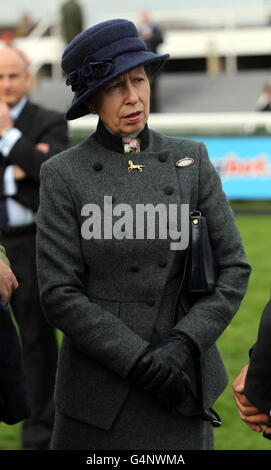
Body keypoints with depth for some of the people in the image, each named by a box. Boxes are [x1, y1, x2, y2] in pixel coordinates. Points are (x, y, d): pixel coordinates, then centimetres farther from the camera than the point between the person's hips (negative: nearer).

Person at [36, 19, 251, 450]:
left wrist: (183, 344, -11)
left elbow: (234, 268, 2)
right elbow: (59, 295, -8)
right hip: (102, 387, -2)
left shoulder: (191, 160, 4)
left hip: (186, 378, 2)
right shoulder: (64, 175, -4)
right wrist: (140, 361, -15)